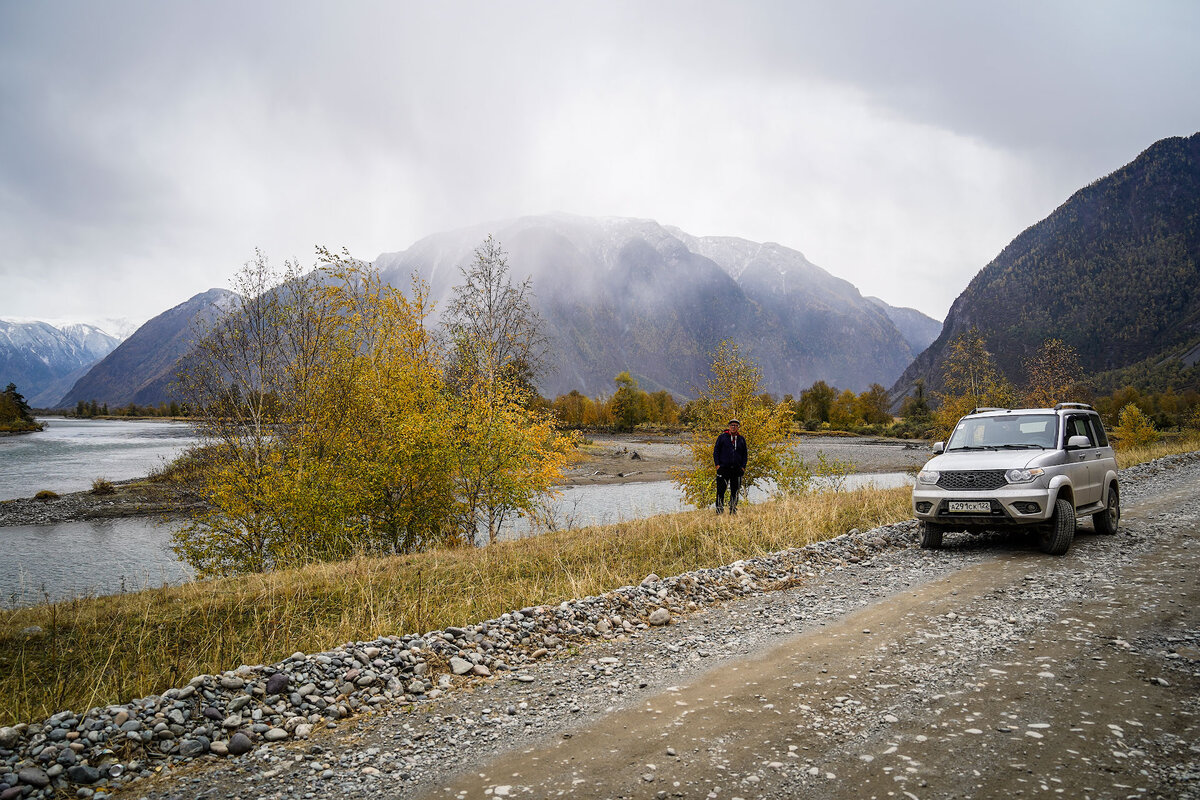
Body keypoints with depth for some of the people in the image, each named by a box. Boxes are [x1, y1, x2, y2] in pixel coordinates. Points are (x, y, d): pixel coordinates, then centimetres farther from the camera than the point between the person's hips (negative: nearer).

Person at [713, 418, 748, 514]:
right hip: (723, 468, -3)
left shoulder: (741, 439, 12)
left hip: (737, 469, 3)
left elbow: (745, 454, 16)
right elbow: (716, 451, 4)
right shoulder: (722, 437, 4)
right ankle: (719, 510, 0)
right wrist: (717, 464, -5)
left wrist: (743, 466, 5)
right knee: (721, 490, -5)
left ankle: (733, 510, 15)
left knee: (735, 491, 6)